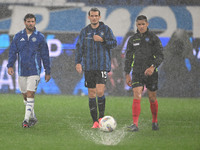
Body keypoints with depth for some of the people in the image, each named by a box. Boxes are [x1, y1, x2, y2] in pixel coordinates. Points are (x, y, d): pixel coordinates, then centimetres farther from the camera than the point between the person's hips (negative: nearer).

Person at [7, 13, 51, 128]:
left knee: (30, 95, -13)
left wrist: (48, 72, 5)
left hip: (34, 71, -3)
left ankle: (26, 119, -12)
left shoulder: (40, 37, 1)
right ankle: (33, 118, 25)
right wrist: (10, 66, -9)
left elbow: (45, 55, 5)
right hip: (22, 71, 3)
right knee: (25, 96, 10)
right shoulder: (18, 36, 7)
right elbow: (13, 52, 6)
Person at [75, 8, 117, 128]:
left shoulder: (106, 29, 3)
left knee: (100, 92, -15)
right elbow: (79, 47, 9)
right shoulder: (85, 31, 9)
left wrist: (102, 40, -16)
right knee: (91, 94, 2)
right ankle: (95, 121, 8)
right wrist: (78, 62, -3)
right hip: (89, 67, 3)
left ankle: (101, 117, 2)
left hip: (103, 66, -3)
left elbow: (114, 43, -1)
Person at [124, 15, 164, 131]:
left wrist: (153, 67, -22)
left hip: (151, 73, -1)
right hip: (137, 73, 1)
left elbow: (160, 56, -6)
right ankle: (135, 124, -19)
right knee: (137, 96, -13)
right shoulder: (132, 39, 9)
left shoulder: (154, 38, 0)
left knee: (152, 98, 7)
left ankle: (155, 122, 28)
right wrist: (127, 74, 10)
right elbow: (128, 57, 15)